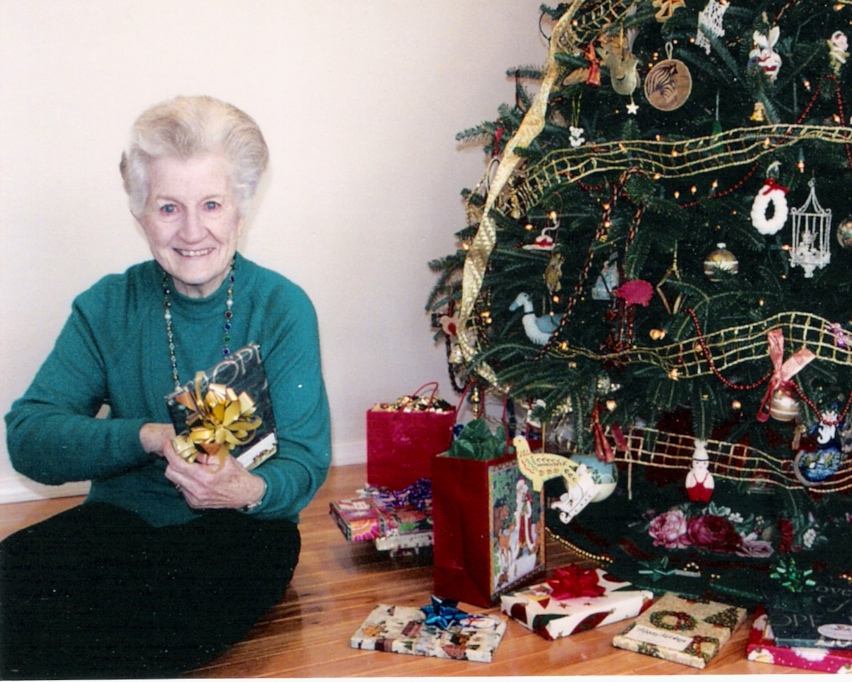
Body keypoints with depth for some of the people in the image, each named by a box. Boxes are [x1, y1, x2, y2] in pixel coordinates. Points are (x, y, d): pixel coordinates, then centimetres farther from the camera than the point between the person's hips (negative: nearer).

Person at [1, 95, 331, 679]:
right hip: (123, 518, 1)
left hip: (238, 529, 0)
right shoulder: (108, 307, 2)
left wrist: (252, 491, -33)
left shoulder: (283, 308, -5)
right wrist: (147, 436, -24)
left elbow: (305, 462, -9)